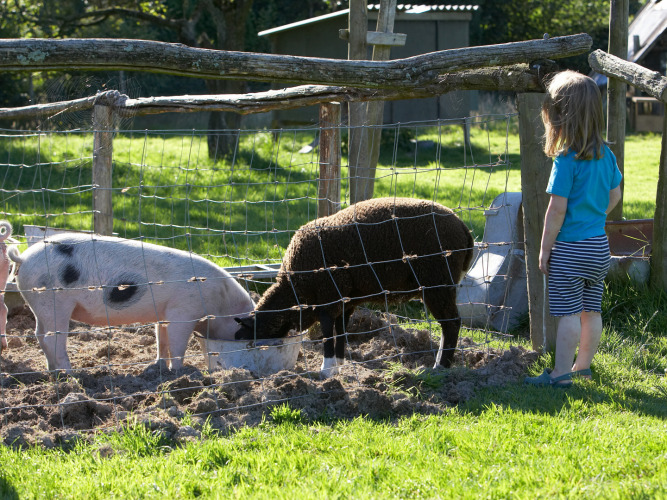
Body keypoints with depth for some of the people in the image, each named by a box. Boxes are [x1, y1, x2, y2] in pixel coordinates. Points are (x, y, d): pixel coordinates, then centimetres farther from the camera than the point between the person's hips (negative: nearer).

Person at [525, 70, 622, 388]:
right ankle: (583, 366, 26)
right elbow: (615, 195, 13)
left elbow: (557, 209, -17)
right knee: (591, 310, 14)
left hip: (570, 249, -7)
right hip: (599, 245, 7)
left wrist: (545, 250, -9)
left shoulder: (566, 160, -18)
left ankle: (562, 373, 2)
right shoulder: (605, 155, 3)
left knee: (568, 313, -2)